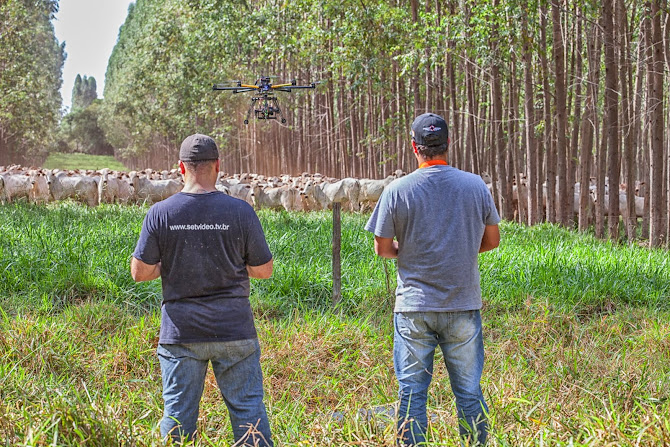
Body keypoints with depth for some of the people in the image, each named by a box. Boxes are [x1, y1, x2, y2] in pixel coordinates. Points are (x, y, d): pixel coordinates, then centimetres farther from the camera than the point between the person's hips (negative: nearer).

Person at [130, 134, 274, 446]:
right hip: (234, 331, -1)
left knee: (178, 413, 8)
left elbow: (140, 272, -2)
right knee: (248, 408, 7)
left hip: (180, 332, 1)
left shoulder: (160, 213, -5)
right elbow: (263, 270, -1)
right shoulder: (240, 211, -6)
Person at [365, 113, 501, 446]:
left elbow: (382, 248, -1)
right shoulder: (475, 185, -1)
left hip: (414, 307, -1)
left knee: (411, 393, 6)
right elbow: (492, 240, 9)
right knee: (469, 391, 10)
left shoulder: (397, 190, -7)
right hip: (464, 306, 1)